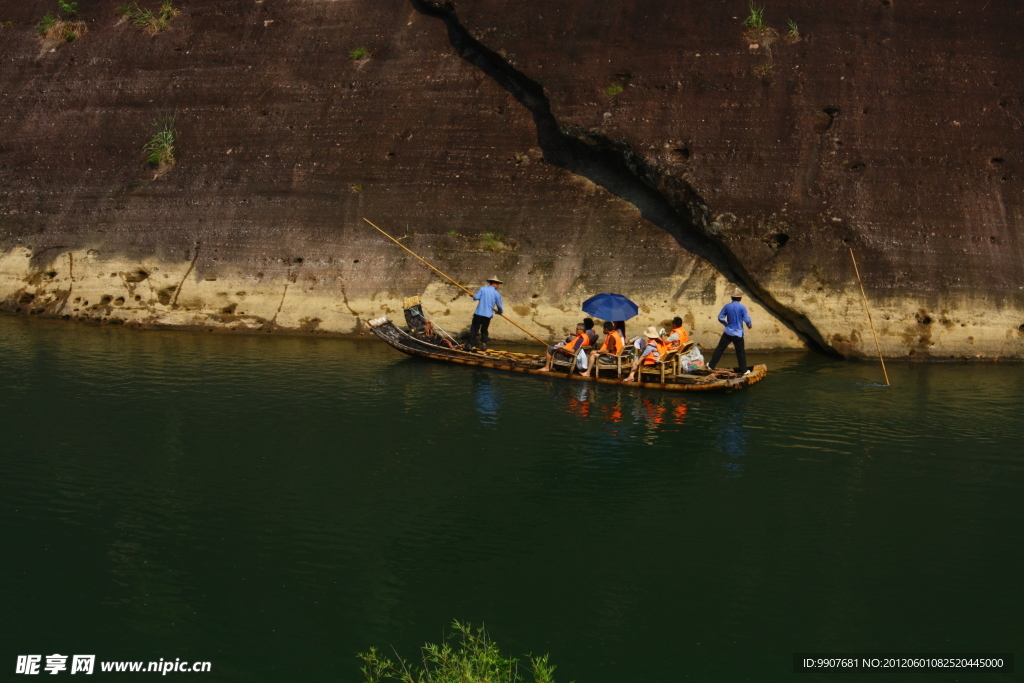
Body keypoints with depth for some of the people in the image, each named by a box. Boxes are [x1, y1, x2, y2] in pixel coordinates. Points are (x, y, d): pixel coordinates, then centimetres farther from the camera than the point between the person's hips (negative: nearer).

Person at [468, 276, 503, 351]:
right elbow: (499, 306, 5)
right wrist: (501, 312, 26)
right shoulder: (497, 294, 1)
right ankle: (483, 344, 9)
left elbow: (476, 297, -10)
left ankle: (471, 344, 5)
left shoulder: (482, 289, 0)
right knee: (484, 330, 17)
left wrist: (473, 296, 14)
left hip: (478, 314, 0)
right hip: (488, 315, 0)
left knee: (474, 329, 7)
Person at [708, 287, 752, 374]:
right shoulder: (742, 307, -11)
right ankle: (744, 370, 10)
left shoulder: (727, 306, -2)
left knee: (720, 348, 9)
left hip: (728, 332, 2)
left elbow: (720, 318, 2)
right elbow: (747, 320, -11)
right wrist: (750, 325, 12)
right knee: (741, 352, 6)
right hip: (738, 334, -2)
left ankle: (711, 365, 13)